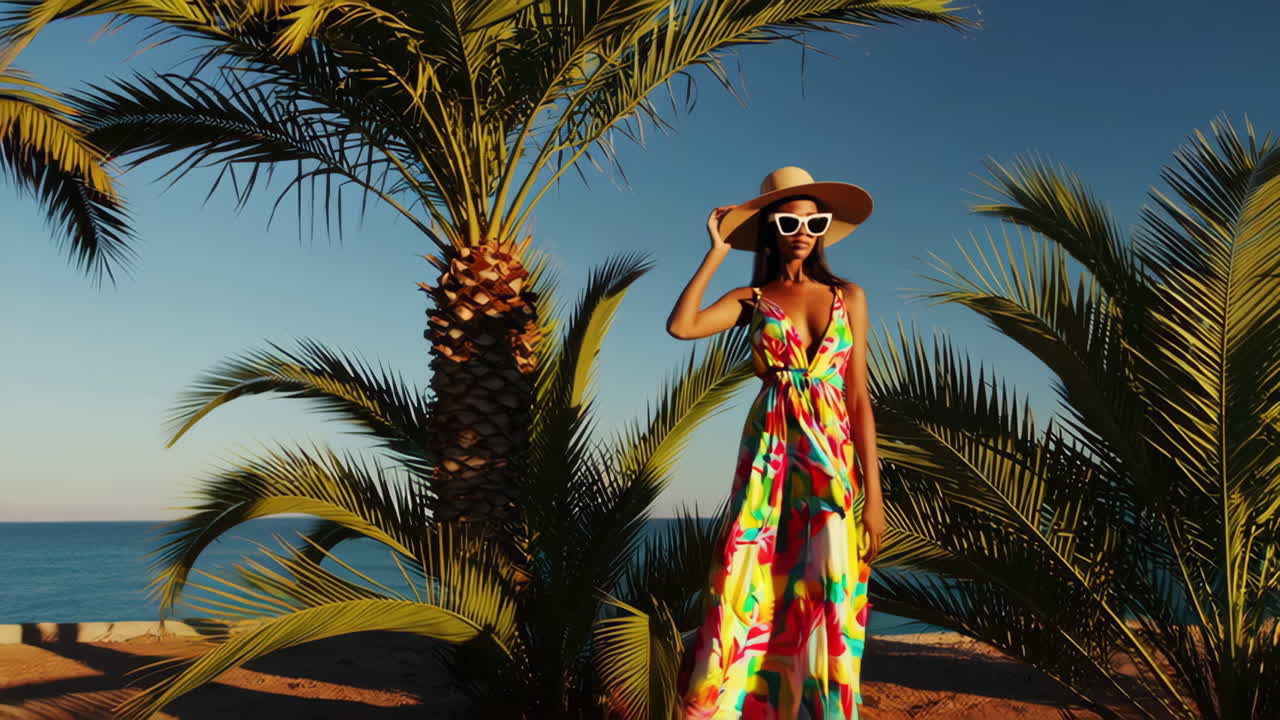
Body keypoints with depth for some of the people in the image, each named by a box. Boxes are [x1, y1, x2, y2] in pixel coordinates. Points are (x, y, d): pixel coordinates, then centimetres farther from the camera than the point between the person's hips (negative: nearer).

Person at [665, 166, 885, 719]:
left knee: (827, 602, 2)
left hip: (833, 462, 1)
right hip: (769, 459, -1)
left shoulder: (848, 297, 8)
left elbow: (859, 397, 4)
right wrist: (717, 251, -3)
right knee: (750, 596, -3)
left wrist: (873, 493, -3)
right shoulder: (751, 299, 7)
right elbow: (680, 326, -12)